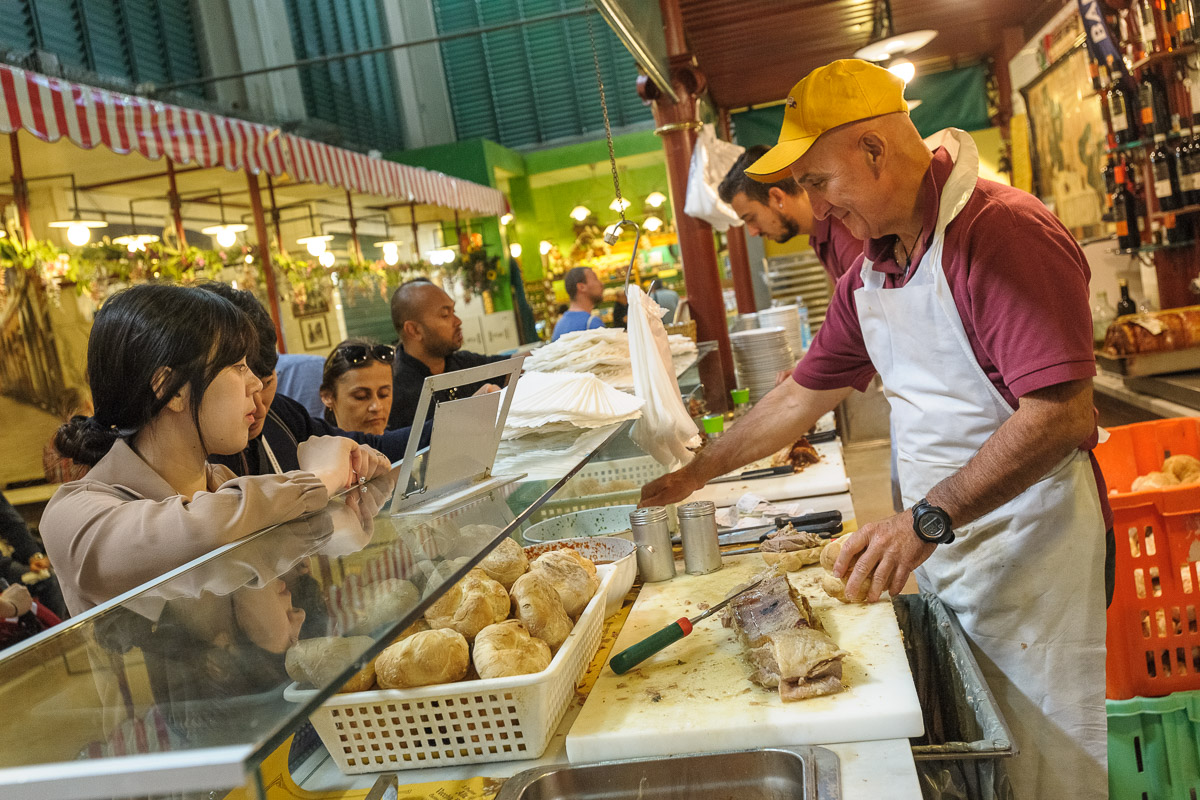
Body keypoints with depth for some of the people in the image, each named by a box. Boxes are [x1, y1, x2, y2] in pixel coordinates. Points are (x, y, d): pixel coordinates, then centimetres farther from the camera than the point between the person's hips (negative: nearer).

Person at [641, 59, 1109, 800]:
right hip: (942, 557, 8)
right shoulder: (870, 274, 9)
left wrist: (926, 520, -27)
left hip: (1034, 561, -7)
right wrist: (697, 473, 18)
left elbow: (1061, 413, -25)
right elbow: (803, 396, 16)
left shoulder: (1002, 232, -18)